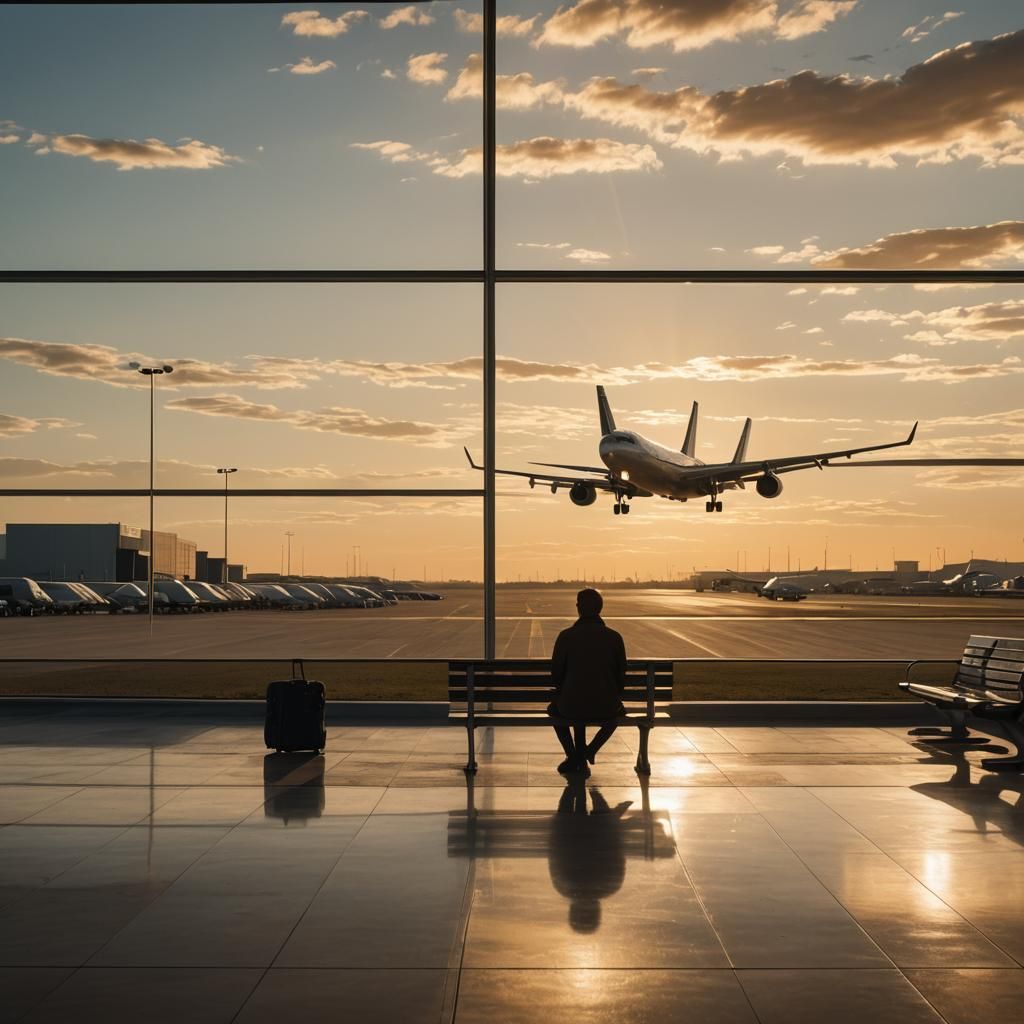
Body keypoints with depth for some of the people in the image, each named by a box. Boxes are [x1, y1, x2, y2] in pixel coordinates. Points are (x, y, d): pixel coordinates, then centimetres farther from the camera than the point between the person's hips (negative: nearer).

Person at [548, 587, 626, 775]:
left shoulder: (566, 636, -7)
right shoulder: (614, 637, -4)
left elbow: (556, 673, 2)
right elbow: (621, 675, 5)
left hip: (572, 704, -1)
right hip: (606, 706, 1)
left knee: (554, 709, 35)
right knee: (618, 710, 37)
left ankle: (573, 756, 25)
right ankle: (589, 751, 19)